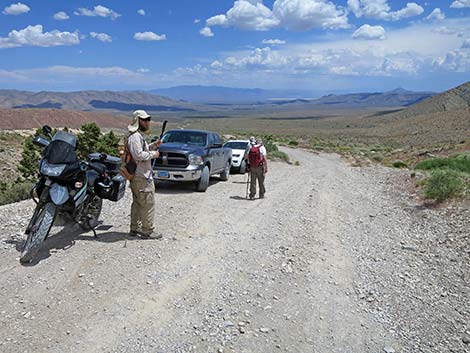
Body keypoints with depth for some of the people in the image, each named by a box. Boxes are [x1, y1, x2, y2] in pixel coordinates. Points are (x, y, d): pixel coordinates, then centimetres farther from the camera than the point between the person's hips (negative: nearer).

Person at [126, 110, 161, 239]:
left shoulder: (139, 135, 17)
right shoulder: (135, 136, -17)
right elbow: (138, 155, -27)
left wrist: (153, 146, 12)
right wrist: (153, 154, -15)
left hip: (137, 176, 11)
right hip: (142, 176, -11)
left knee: (137, 203, 17)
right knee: (148, 203, -6)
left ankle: (134, 228, 27)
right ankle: (147, 231, 0)